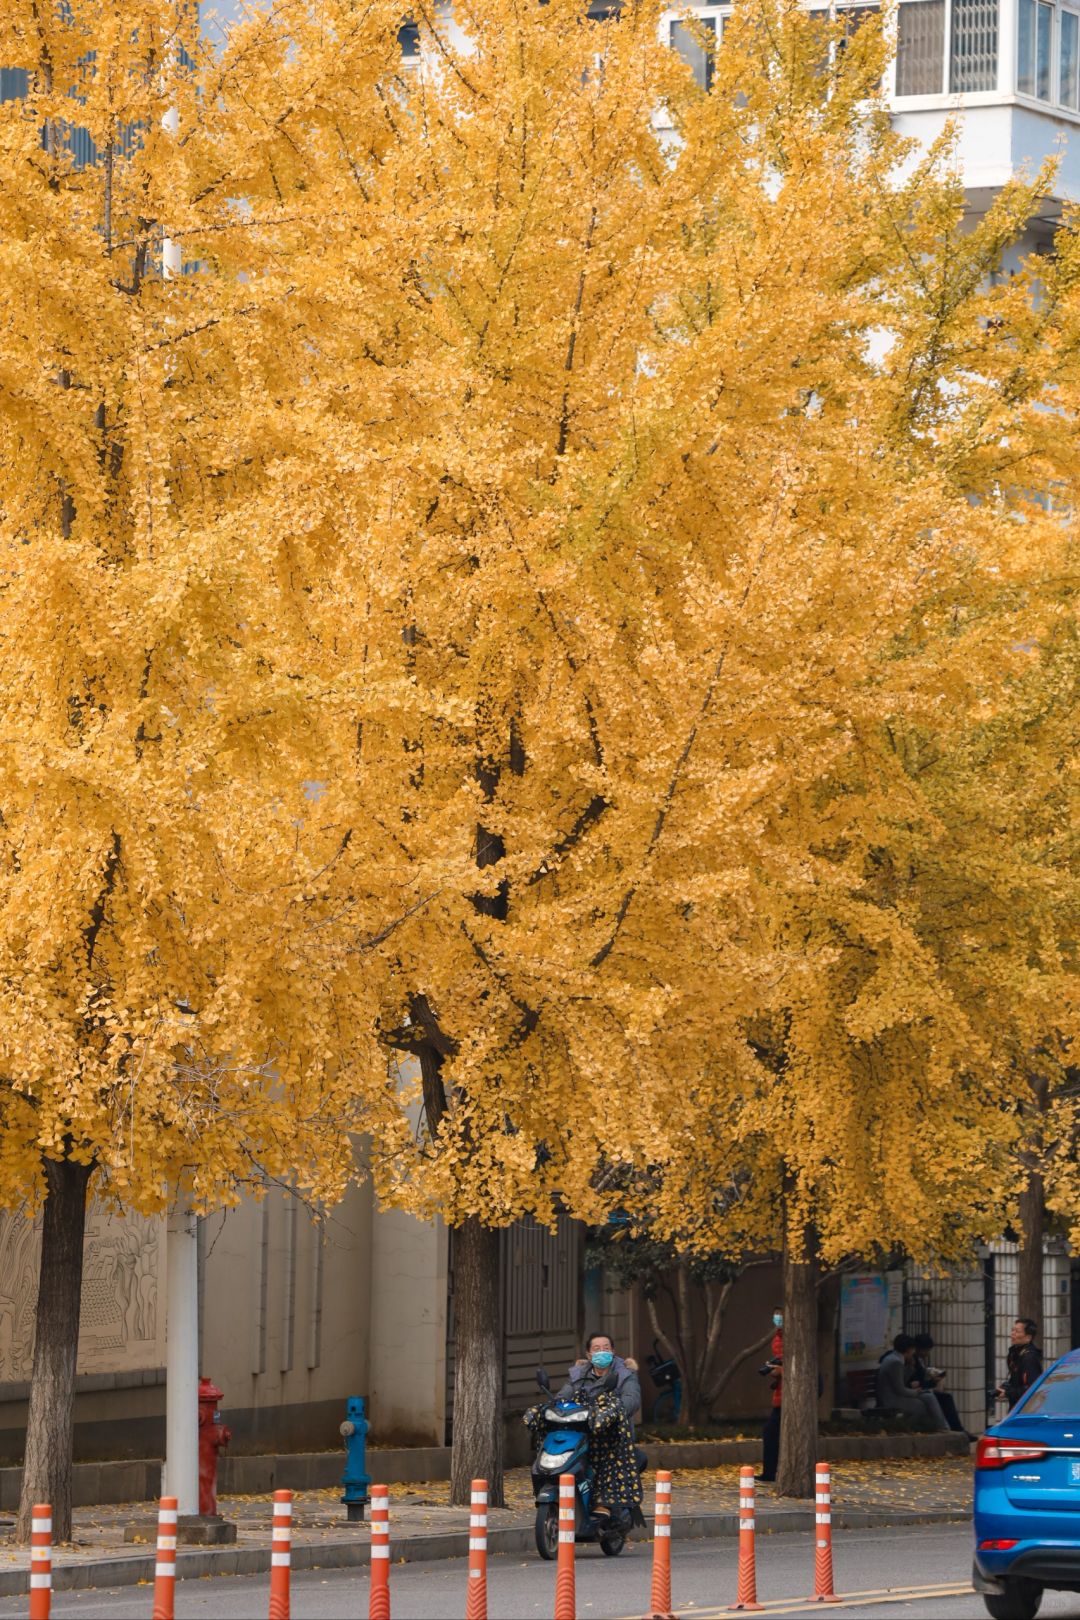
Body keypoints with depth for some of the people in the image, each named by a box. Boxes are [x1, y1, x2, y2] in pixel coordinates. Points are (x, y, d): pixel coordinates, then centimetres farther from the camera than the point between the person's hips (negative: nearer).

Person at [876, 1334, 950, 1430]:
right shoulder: (895, 1362, -19)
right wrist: (916, 1392, -3)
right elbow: (900, 1390, -19)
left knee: (929, 1396, 4)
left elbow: (904, 1380, 17)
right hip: (892, 1402, -10)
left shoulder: (891, 1358, 11)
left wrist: (909, 1364, 7)